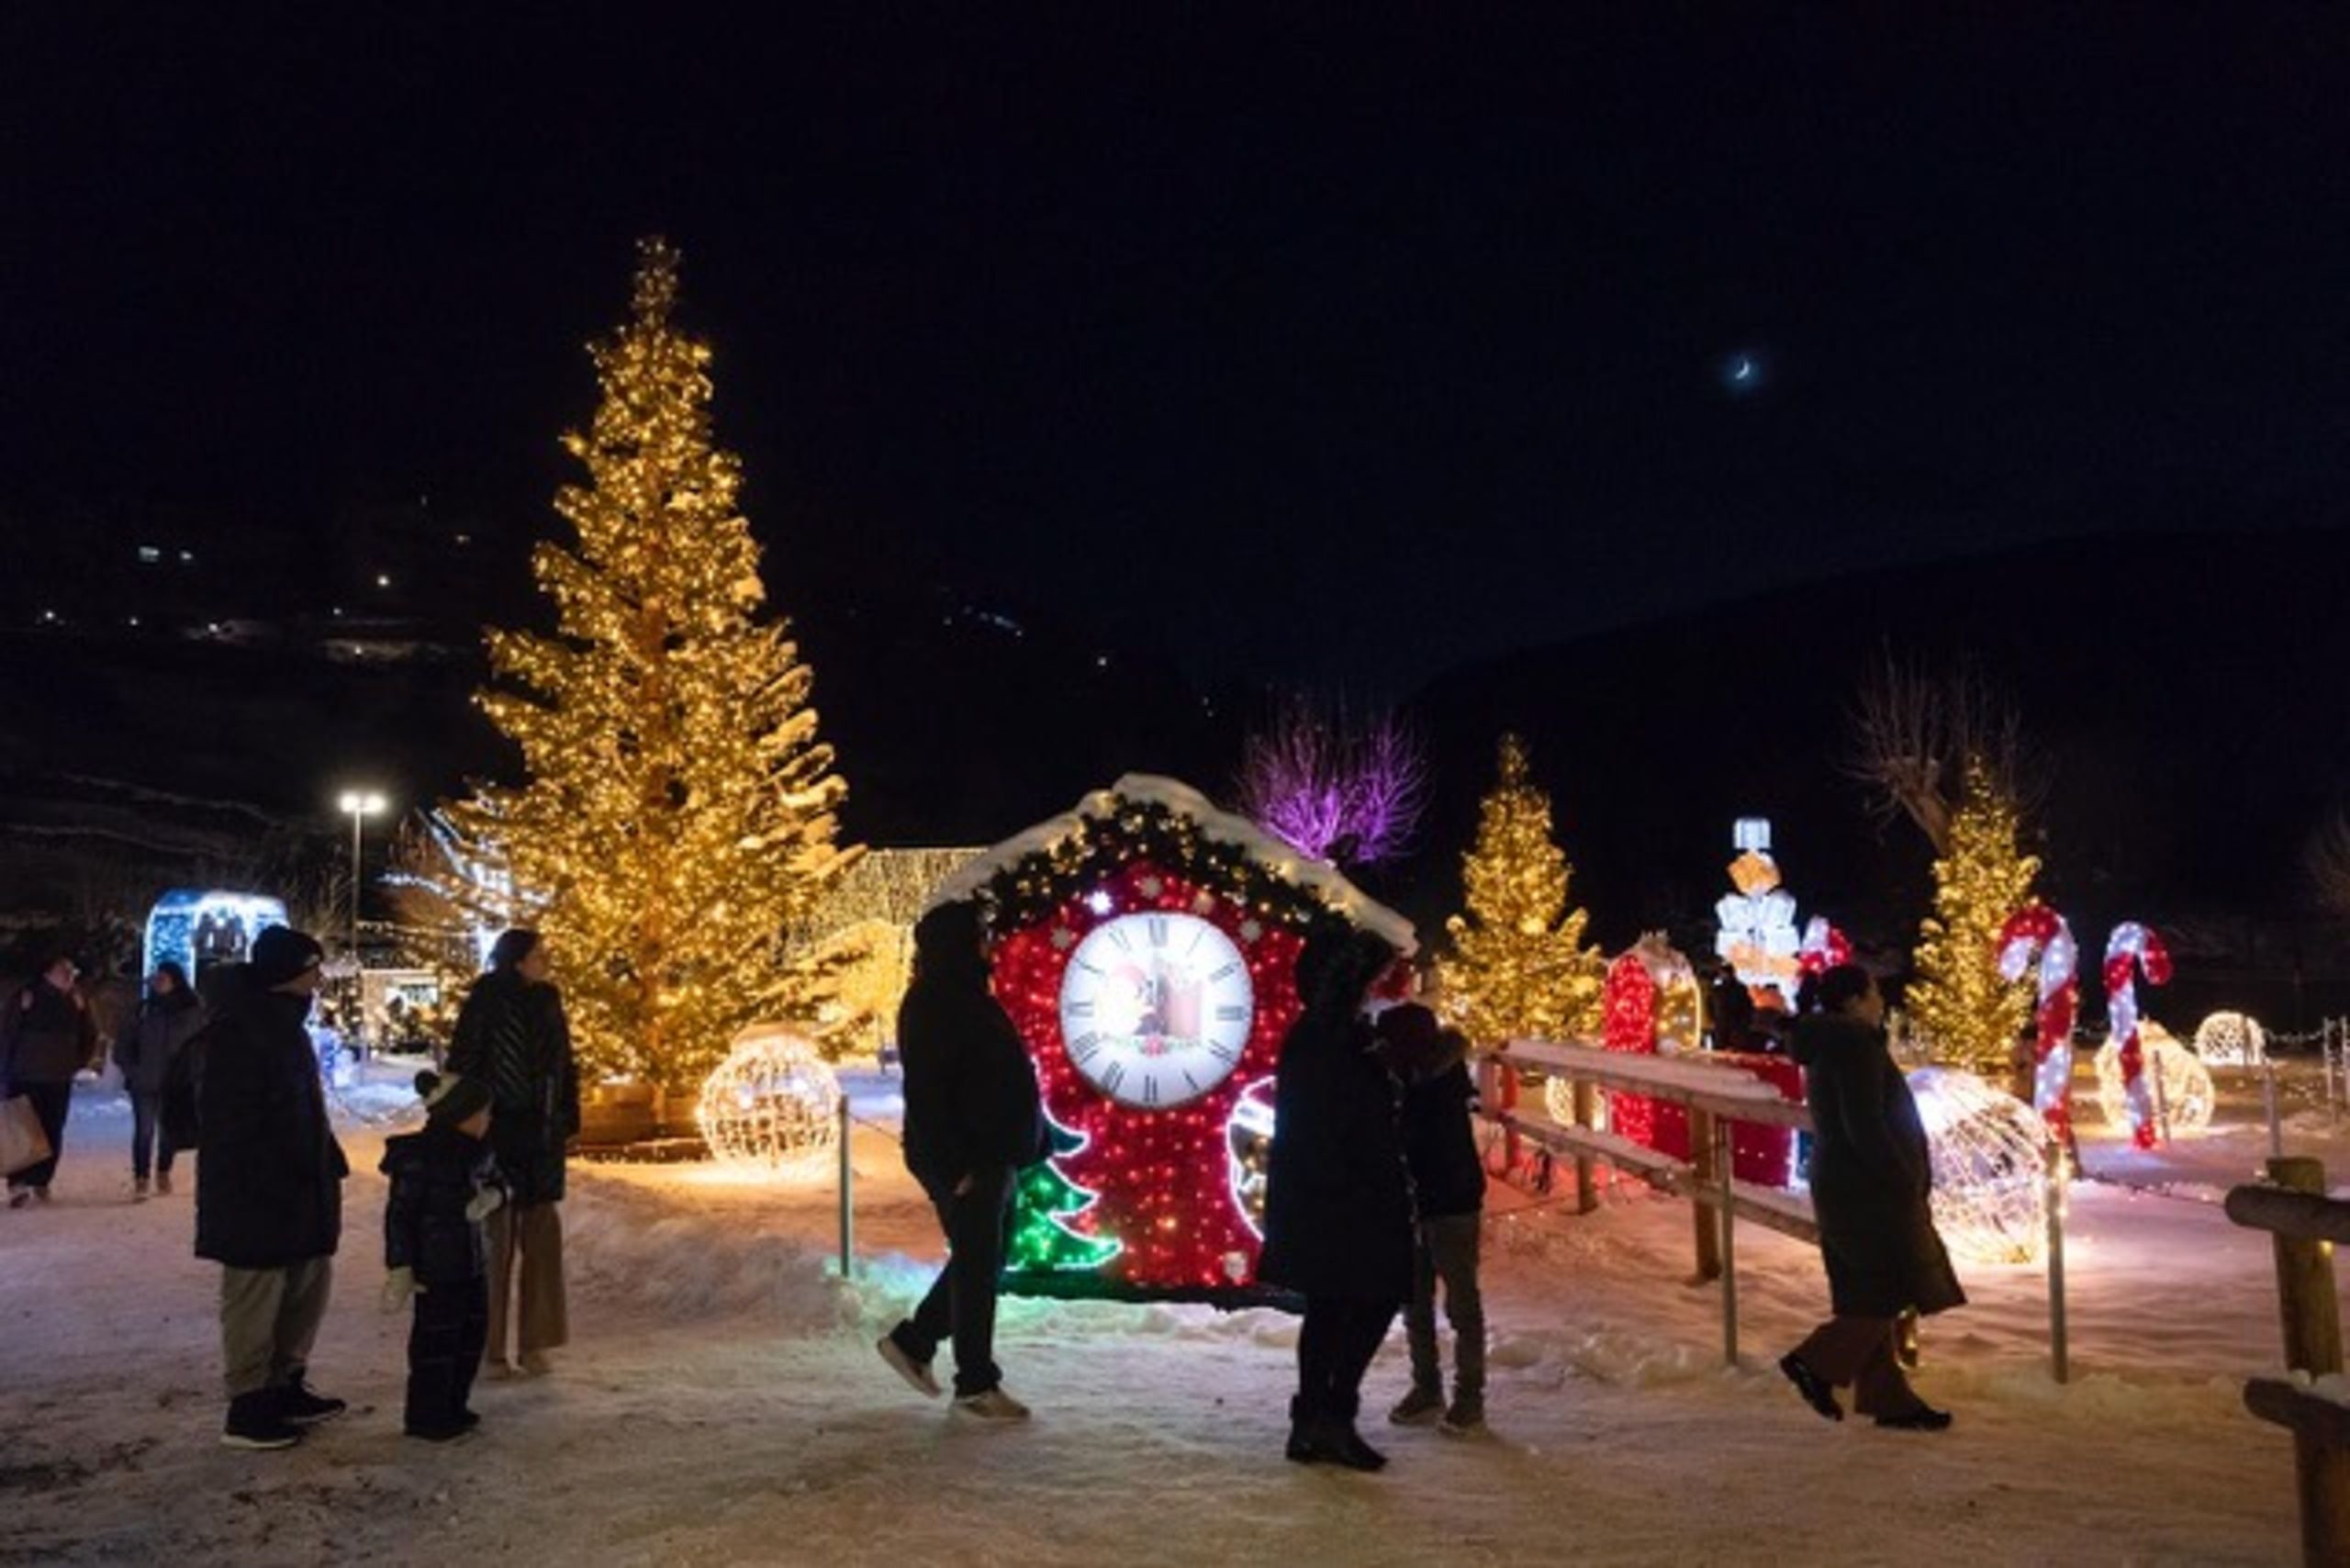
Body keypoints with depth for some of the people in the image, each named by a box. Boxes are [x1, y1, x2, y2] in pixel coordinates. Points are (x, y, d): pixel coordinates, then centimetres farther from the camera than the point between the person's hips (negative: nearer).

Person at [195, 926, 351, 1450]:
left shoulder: (284, 1024, 12)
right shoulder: (236, 1033, -18)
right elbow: (228, 1122, -21)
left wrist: (327, 1168, 13)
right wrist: (269, 1186, -23)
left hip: (298, 1188, 10)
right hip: (254, 1195, -10)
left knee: (310, 1283, 17)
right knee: (255, 1298, 0)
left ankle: (286, 1385, 28)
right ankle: (248, 1407, 9)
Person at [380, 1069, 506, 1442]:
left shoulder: (477, 1152, 4)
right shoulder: (418, 1158, -19)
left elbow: (497, 1181, 20)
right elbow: (399, 1215, -17)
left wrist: (493, 1197, -6)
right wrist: (400, 1269, -17)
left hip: (472, 1261, 8)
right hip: (435, 1268, -8)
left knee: (472, 1334, 15)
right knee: (437, 1338, 0)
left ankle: (453, 1407, 30)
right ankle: (425, 1417, 14)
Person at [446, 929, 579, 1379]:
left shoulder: (547, 1001, 8)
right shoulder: (487, 1002, -10)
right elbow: (463, 1064, -11)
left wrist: (568, 1120, 10)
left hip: (543, 1137, 6)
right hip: (498, 1133, -6)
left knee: (543, 1236, 7)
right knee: (497, 1239, 0)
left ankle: (532, 1342, 16)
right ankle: (490, 1347, 9)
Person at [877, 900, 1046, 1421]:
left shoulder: (966, 998, 15)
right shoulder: (931, 1005, -15)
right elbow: (924, 1092, -21)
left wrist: (1017, 1153, 17)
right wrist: (954, 1166, -23)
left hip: (992, 1158, 10)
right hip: (963, 1162, -10)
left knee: (982, 1262, 17)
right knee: (976, 1267, -2)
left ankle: (911, 1340, 29)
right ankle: (976, 1384, 9)